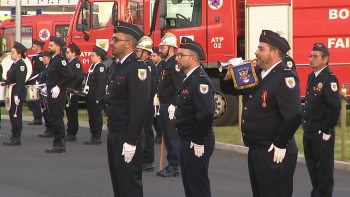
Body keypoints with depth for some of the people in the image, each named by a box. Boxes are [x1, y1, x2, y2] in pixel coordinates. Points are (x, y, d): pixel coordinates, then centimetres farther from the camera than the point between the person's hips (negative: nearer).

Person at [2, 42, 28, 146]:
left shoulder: (21, 65, -15)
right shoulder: (14, 64, 15)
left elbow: (20, 82, -20)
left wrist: (17, 95, -23)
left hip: (18, 93, -10)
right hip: (13, 93, 10)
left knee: (16, 115, -6)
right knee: (12, 114, 12)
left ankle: (16, 138, -2)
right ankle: (14, 137, 18)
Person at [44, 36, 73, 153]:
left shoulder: (60, 60, -15)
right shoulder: (53, 60, 15)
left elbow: (69, 76, -23)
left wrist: (58, 87, -21)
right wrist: (47, 87, 15)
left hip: (57, 95, -10)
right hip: (51, 95, 10)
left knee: (57, 118, -7)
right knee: (55, 118, 11)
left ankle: (60, 144, -3)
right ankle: (58, 143, 16)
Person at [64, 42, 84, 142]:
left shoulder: (77, 63, -13)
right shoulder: (69, 63, 15)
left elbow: (80, 78, -23)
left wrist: (71, 89, -21)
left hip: (73, 93, -9)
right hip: (67, 93, 9)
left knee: (72, 113, -3)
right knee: (69, 112, 12)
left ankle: (72, 134, 1)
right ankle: (70, 133, 18)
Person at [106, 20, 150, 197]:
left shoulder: (138, 68, -16)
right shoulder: (119, 67, 15)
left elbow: (139, 108, -22)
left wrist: (131, 142, -24)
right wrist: (112, 135, 17)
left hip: (127, 137, -10)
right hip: (114, 135, 10)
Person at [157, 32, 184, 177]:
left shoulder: (175, 63, -15)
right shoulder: (166, 63, 17)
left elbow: (179, 87, -21)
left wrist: (173, 105, -23)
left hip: (171, 106, -10)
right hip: (164, 105, 10)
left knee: (173, 136, -7)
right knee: (167, 136, 12)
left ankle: (175, 167, -4)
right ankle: (171, 164, 18)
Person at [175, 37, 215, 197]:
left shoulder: (200, 81, -18)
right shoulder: (188, 79, 15)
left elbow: (207, 114, -28)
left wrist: (198, 142, -23)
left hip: (197, 144, -10)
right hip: (186, 141, 10)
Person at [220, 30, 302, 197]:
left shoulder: (285, 77, -16)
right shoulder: (256, 74, 12)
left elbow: (294, 115, -26)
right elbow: (228, 88, 21)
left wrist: (280, 145, -21)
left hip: (274, 154, -9)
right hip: (255, 151, 9)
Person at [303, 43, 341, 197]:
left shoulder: (329, 79, -14)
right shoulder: (311, 77, 13)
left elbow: (335, 107, -20)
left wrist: (326, 129, -18)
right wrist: (305, 125, 15)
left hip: (322, 134, -9)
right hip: (309, 132, 9)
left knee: (324, 168, -1)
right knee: (312, 167, 16)